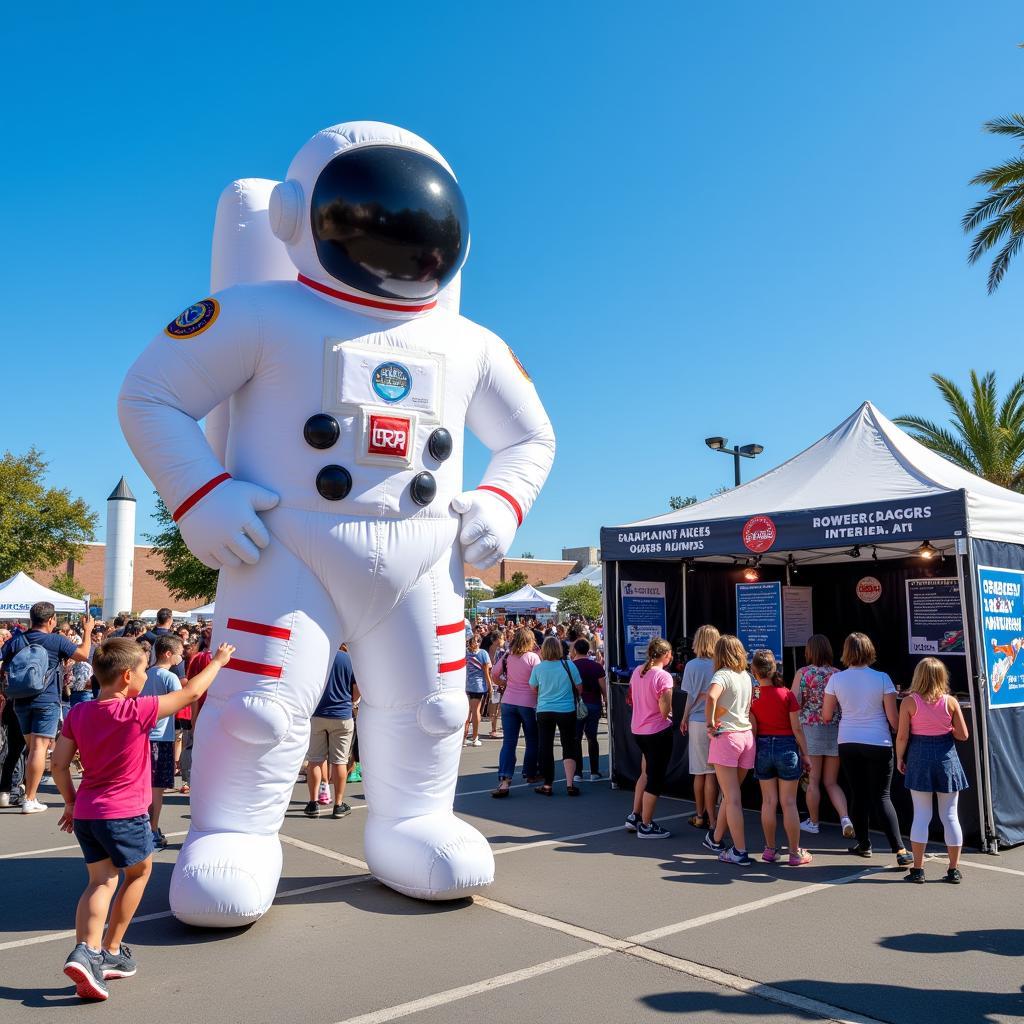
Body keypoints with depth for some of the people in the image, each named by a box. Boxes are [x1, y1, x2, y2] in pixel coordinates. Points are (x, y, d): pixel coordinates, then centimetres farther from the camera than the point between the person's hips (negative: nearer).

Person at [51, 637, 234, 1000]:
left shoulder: (78, 713, 1)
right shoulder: (137, 711, -16)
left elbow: (59, 764, 4)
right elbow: (191, 692, -9)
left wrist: (71, 802, 18)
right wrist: (218, 661, 6)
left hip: (85, 812, 6)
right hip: (124, 813, -5)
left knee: (101, 881, 13)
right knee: (140, 871, 17)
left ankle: (86, 951, -7)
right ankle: (110, 950, 22)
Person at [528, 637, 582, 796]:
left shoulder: (538, 667, -8)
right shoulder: (569, 665, -9)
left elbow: (533, 689, 5)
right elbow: (579, 688, 0)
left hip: (544, 711, 1)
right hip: (567, 711, 0)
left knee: (545, 747, 9)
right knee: (569, 747, 9)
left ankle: (547, 785, 15)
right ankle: (570, 784, 1)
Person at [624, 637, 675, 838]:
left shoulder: (637, 671, 3)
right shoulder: (663, 676, -20)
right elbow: (665, 710, -22)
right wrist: (670, 713, -2)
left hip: (638, 730, 8)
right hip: (658, 732, -8)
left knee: (647, 773, 24)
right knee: (655, 779, 5)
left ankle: (635, 816, 30)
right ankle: (646, 826, 13)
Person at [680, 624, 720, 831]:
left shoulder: (692, 665, -6)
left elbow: (693, 697, -4)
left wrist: (684, 719, 9)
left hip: (698, 723, -1)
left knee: (700, 772, 10)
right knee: (713, 772, 6)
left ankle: (700, 816, 23)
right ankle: (712, 818, 10)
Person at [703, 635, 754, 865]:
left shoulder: (722, 675, -10)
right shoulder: (746, 676, 11)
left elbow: (711, 696, -29)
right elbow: (752, 705, 15)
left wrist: (710, 722, -18)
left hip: (726, 736, -7)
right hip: (747, 736, 7)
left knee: (732, 798, -2)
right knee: (730, 794, 18)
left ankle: (740, 851, -1)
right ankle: (716, 839, 32)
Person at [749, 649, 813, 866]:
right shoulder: (786, 694, -10)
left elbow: (752, 729, -4)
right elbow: (797, 728, -6)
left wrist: (752, 754, 7)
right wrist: (805, 754, 4)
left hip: (763, 748, 2)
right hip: (786, 747, -2)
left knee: (768, 801, 10)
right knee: (789, 803, 4)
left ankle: (770, 850, 18)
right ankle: (795, 853, 11)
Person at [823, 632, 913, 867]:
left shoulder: (836, 679, -3)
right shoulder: (882, 678, -8)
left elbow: (826, 716, 3)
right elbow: (893, 718, -8)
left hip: (847, 743, 2)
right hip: (878, 743, -1)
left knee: (858, 794, 13)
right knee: (881, 796, 2)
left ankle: (864, 844, 22)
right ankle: (900, 850, -5)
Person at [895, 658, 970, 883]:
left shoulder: (909, 702, -9)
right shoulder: (951, 702, -4)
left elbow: (902, 736, -9)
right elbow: (963, 734, -4)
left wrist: (899, 758, 6)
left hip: (920, 757, -1)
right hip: (946, 757, 1)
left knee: (921, 815, 5)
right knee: (950, 816, 10)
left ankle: (917, 869, 7)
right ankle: (953, 870, 15)